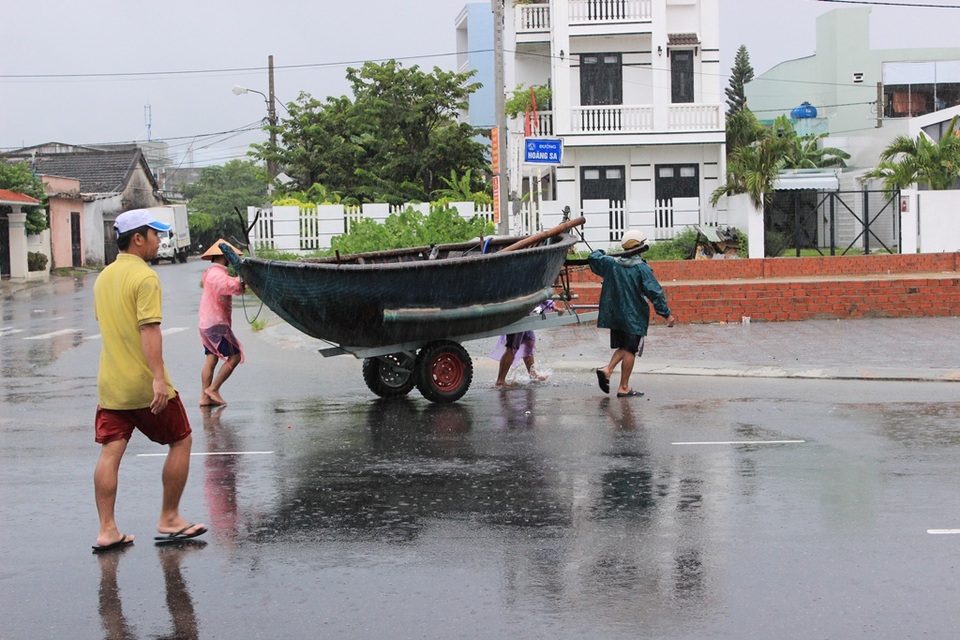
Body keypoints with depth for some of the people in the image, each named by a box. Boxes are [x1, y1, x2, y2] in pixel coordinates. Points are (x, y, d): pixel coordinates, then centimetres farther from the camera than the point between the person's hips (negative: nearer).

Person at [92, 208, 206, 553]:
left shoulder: (103, 277, 12)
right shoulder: (145, 277, -13)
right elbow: (149, 330, -23)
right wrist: (159, 378, -27)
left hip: (110, 384, 7)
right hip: (144, 385, -7)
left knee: (110, 453, 5)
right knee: (181, 441, 9)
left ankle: (107, 531, 2)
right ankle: (169, 520, 12)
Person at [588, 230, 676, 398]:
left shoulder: (611, 263, 1)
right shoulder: (642, 268, -13)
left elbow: (593, 258, 11)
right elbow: (655, 292, -15)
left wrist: (599, 252, 35)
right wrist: (667, 314, -10)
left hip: (614, 315, 6)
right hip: (634, 317, -6)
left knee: (623, 348, 20)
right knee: (630, 350, 2)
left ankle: (607, 370, -1)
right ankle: (624, 388, 4)